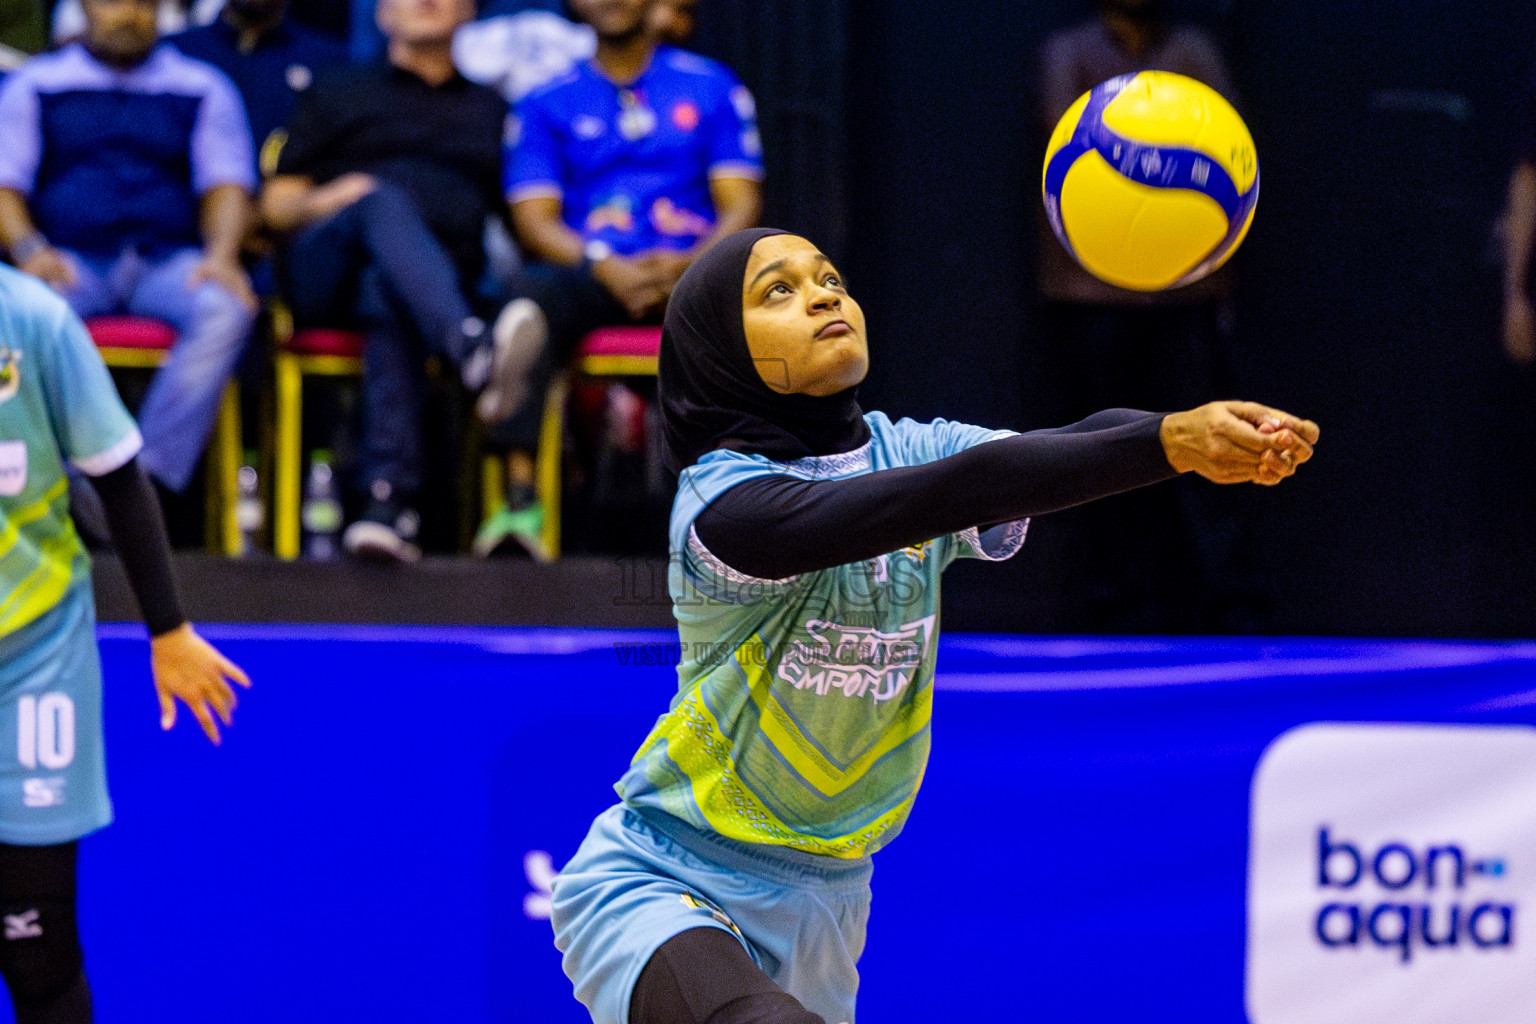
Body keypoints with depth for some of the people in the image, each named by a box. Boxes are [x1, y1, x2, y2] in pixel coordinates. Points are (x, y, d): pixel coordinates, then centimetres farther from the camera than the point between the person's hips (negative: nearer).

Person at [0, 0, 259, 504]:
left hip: (169, 261, 1)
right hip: (73, 260, -1)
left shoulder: (202, 88, 18)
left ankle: (150, 479, -37)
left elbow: (226, 183, 9)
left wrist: (221, 253, -13)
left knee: (226, 309, -34)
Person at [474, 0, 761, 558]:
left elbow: (741, 205, 7)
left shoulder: (714, 88, 16)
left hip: (691, 274, 0)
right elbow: (534, 218, 5)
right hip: (591, 276, 0)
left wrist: (687, 265, -14)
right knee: (531, 301, -35)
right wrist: (608, 268, -15)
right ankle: (520, 498, -45)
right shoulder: (546, 103, 16)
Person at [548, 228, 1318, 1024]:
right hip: (663, 890, -7)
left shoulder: (905, 450, 0)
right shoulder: (723, 502, -19)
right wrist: (1169, 444, -43)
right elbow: (966, 490, -33)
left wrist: (1203, 432, -41)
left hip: (823, 899, 7)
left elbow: (1089, 441, -20)